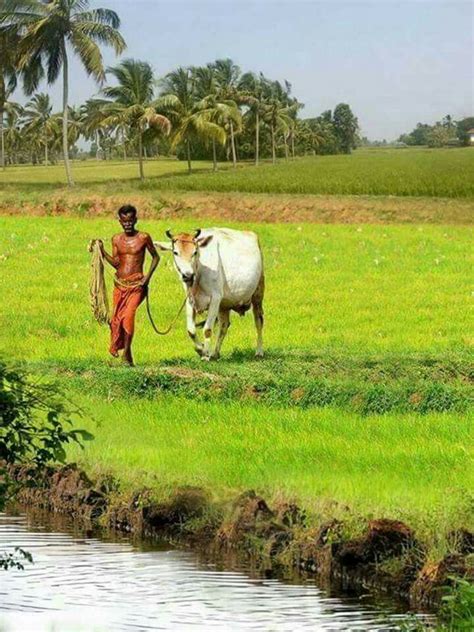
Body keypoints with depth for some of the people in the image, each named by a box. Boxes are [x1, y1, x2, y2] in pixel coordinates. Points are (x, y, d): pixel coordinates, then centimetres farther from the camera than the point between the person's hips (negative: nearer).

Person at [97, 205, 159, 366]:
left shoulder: (144, 238, -3)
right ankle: (116, 348, 25)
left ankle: (127, 352, -12)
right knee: (116, 318, 5)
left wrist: (148, 276, -4)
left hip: (136, 284, -4)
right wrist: (102, 251, -10)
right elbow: (115, 263, 2)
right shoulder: (116, 239, 6)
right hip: (120, 284, 4)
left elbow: (155, 257, 8)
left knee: (128, 315, -19)